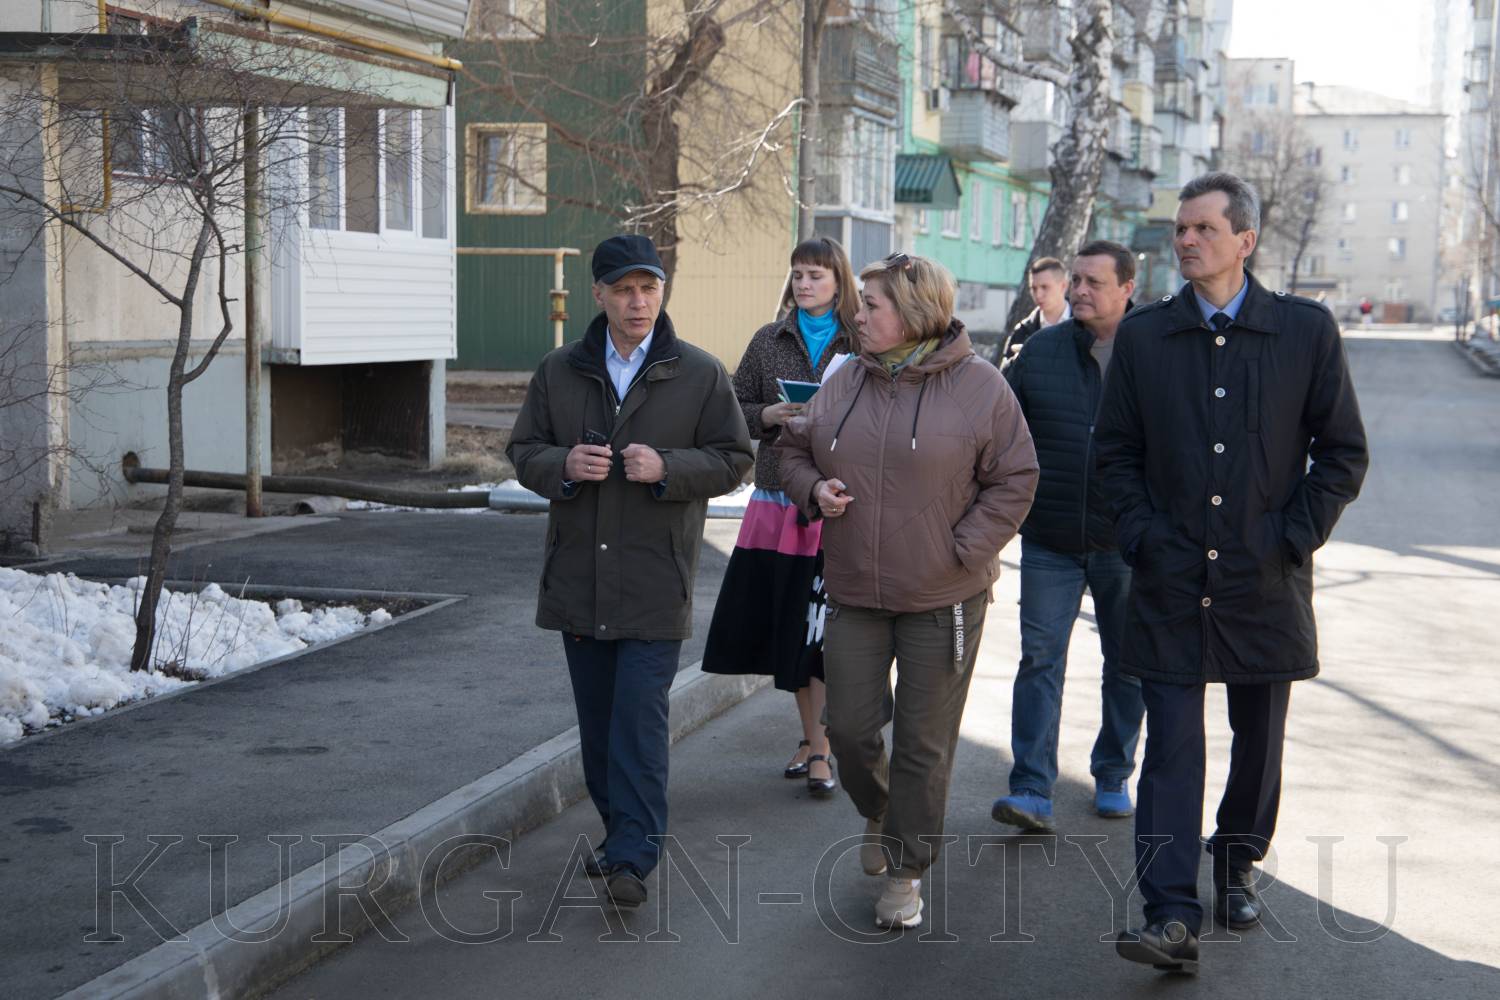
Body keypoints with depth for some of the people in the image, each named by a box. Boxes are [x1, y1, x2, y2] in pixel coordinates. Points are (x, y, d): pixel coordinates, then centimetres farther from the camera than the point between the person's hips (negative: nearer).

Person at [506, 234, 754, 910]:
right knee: (596, 715, 11)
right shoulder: (559, 371, 8)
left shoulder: (700, 374, 0)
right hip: (578, 574, 4)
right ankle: (620, 829, 26)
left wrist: (667, 468, -16)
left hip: (655, 579, -4)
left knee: (640, 714, -10)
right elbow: (523, 450, 11)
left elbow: (733, 459, 1)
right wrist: (562, 465, -12)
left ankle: (632, 856, -9)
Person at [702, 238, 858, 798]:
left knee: (823, 627, -4)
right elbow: (734, 409, 12)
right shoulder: (768, 342, 10)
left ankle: (819, 749, 4)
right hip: (778, 501, 3)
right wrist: (767, 416, -7)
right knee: (786, 626, 7)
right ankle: (812, 737, 24)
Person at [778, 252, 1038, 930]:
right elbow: (795, 451, 17)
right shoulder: (844, 383, 6)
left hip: (943, 599, -3)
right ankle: (877, 813, 38)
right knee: (849, 727, 6)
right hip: (853, 593, 4)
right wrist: (815, 490, -4)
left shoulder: (979, 386, -7)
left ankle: (906, 871, 19)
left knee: (925, 743, 4)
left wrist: (962, 550, -12)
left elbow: (1014, 480, -4)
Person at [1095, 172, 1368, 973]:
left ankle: (1236, 869, 35)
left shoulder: (1307, 330, 0)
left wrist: (1297, 539, -5)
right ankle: (1171, 917, -8)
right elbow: (1115, 450, 9)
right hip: (1170, 580, 0)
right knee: (1172, 747, -6)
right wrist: (1141, 536, -2)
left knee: (1259, 741, 13)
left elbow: (1343, 452, 3)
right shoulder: (1142, 335, 4)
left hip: (1265, 579, 0)